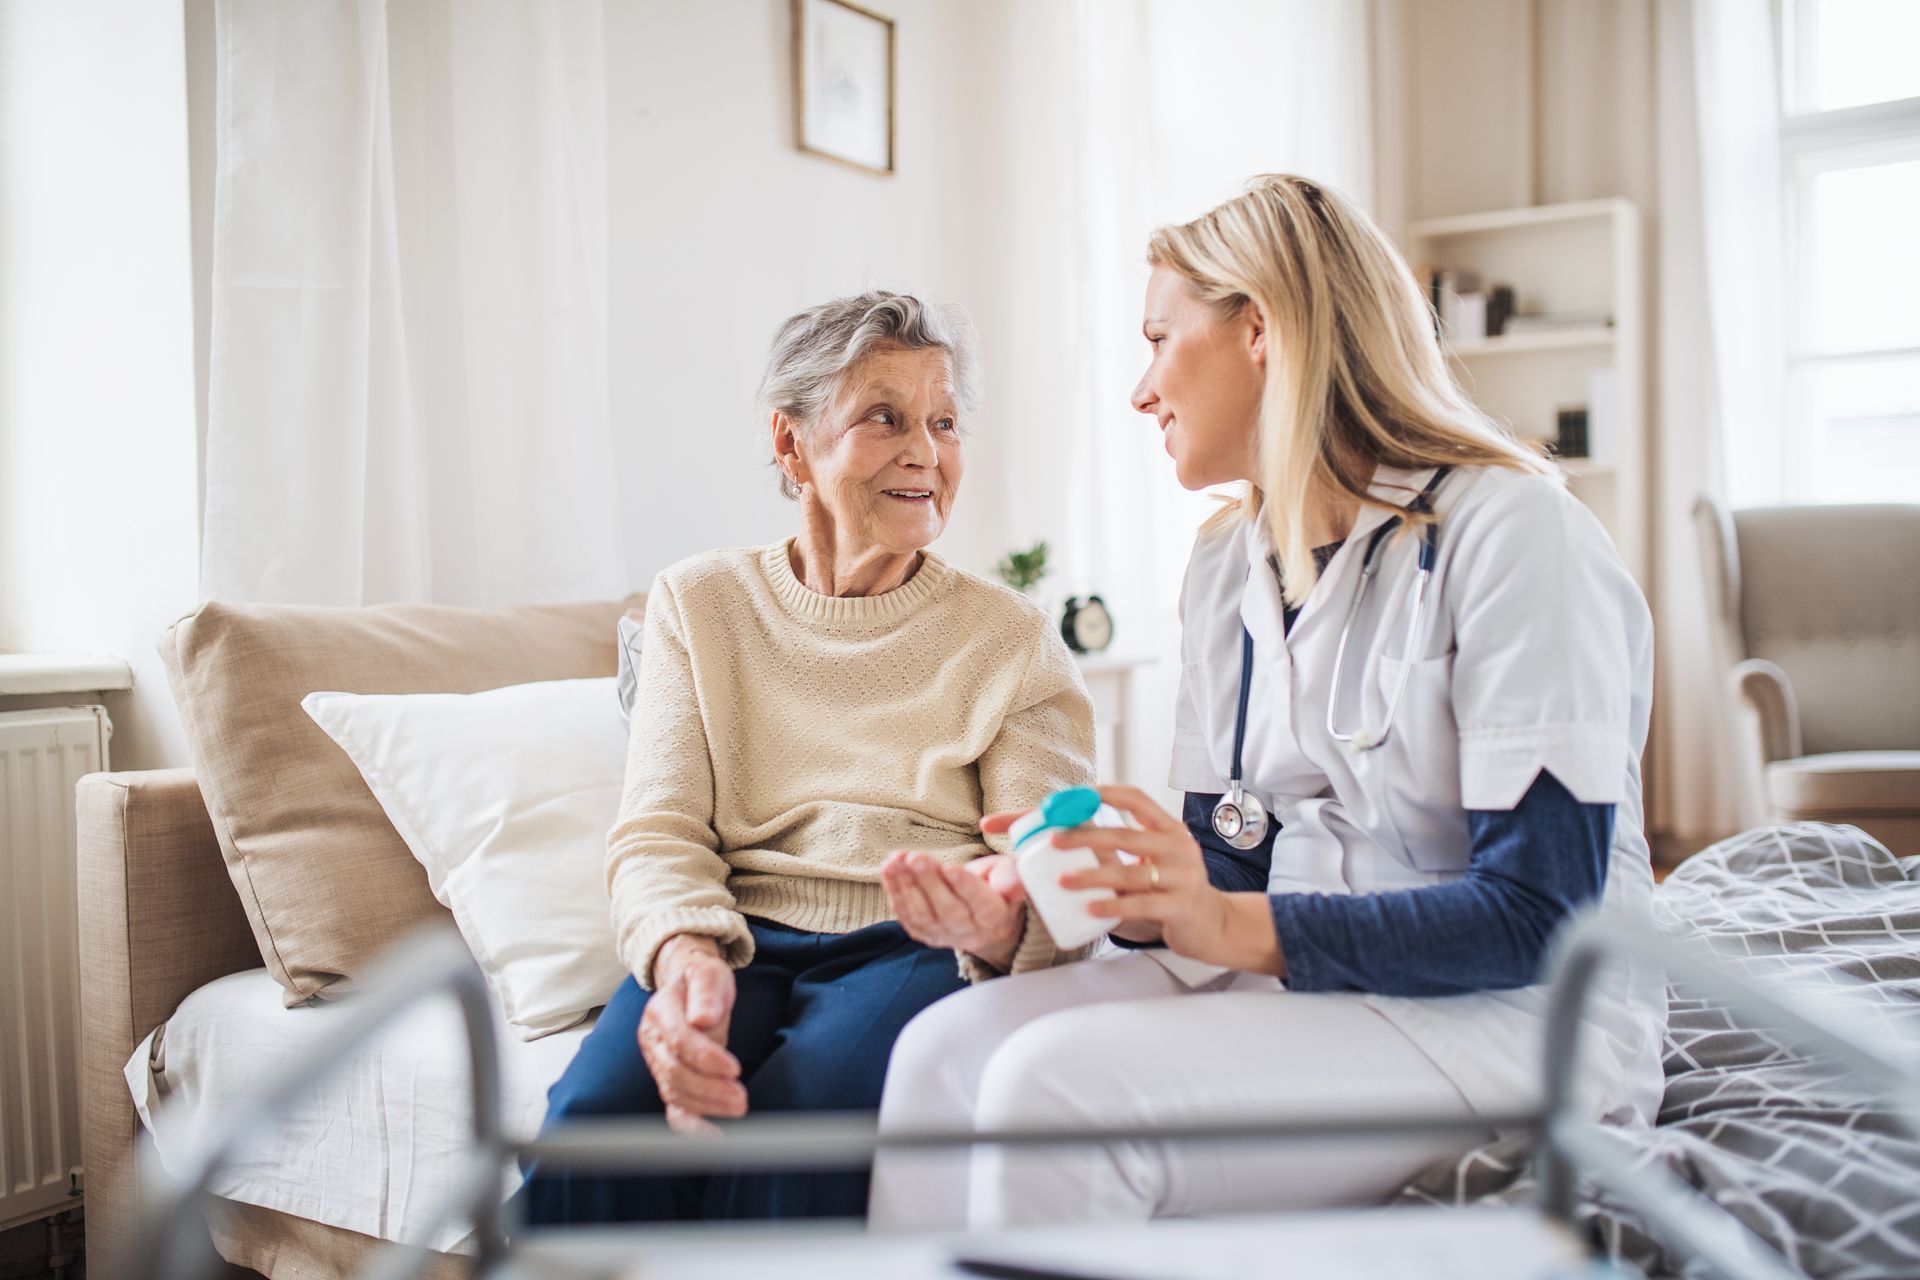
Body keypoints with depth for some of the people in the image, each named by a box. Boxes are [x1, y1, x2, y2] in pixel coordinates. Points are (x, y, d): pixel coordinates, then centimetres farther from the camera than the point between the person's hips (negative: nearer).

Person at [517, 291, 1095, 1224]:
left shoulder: (1013, 639, 10)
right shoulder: (698, 604, 14)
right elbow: (656, 834, 3)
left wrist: (1001, 926, -28)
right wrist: (685, 953, -21)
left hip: (915, 951, -1)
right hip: (735, 944, 1)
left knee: (793, 1130, -33)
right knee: (599, 1112, -31)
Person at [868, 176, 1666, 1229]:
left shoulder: (1508, 529, -13)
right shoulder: (1225, 568, 11)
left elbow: (1535, 913, -19)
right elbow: (1224, 871, 9)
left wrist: (1237, 926, -26)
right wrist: (1095, 890, -11)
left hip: (1520, 1018, -6)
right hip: (1295, 976, 7)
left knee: (1058, 1082, -27)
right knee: (943, 1051, -15)